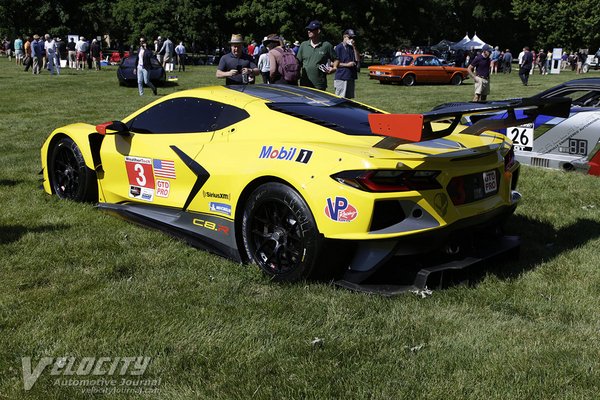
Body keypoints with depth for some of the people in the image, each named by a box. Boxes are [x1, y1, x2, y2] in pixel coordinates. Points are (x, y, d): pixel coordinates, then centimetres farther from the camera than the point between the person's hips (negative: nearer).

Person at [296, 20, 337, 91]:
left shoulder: (326, 46, 2)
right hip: (304, 84, 2)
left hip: (320, 84, -2)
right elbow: (298, 62, 12)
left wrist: (334, 68, -7)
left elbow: (335, 59, 11)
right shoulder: (303, 45, 10)